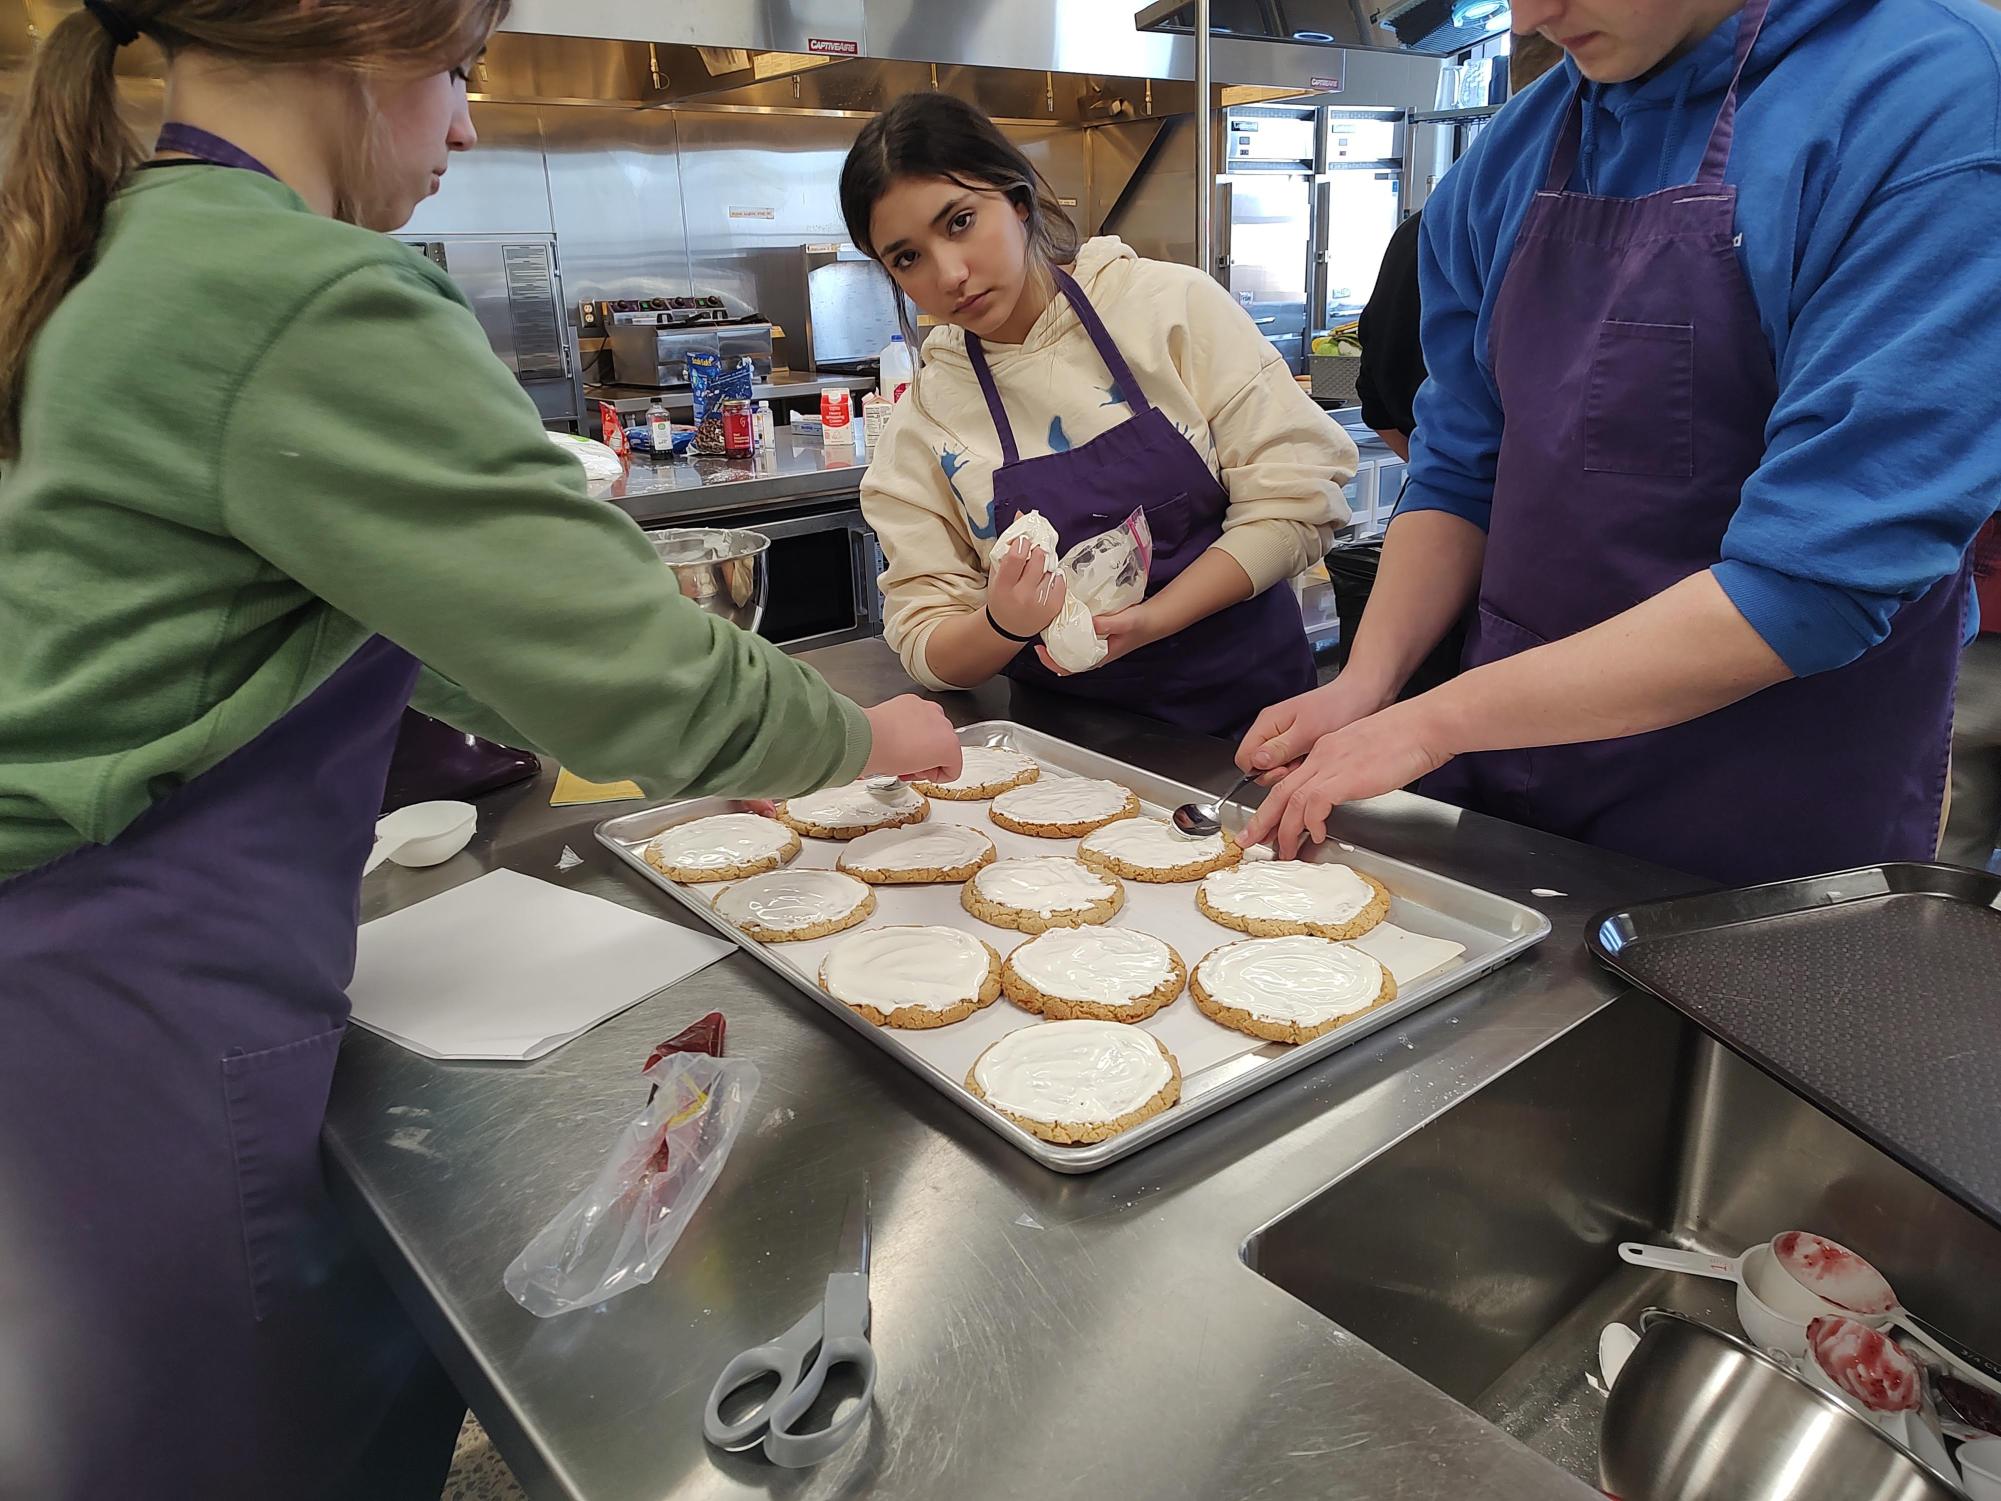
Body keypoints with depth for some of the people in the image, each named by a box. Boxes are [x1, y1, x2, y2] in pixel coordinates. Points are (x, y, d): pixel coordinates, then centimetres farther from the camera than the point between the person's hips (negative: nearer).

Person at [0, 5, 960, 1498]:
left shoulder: (138, 254, 12)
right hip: (160, 1002, -9)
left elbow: (387, 598, 17)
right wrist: (860, 736, -3)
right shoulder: (310, 308, -21)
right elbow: (619, 658, -22)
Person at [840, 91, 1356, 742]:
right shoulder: (920, 426, 1)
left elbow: (1298, 495, -5)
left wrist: (1147, 620, -17)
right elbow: (927, 649, 1)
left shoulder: (1171, 306, -3)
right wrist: (1004, 626, -21)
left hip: (1245, 694, -2)